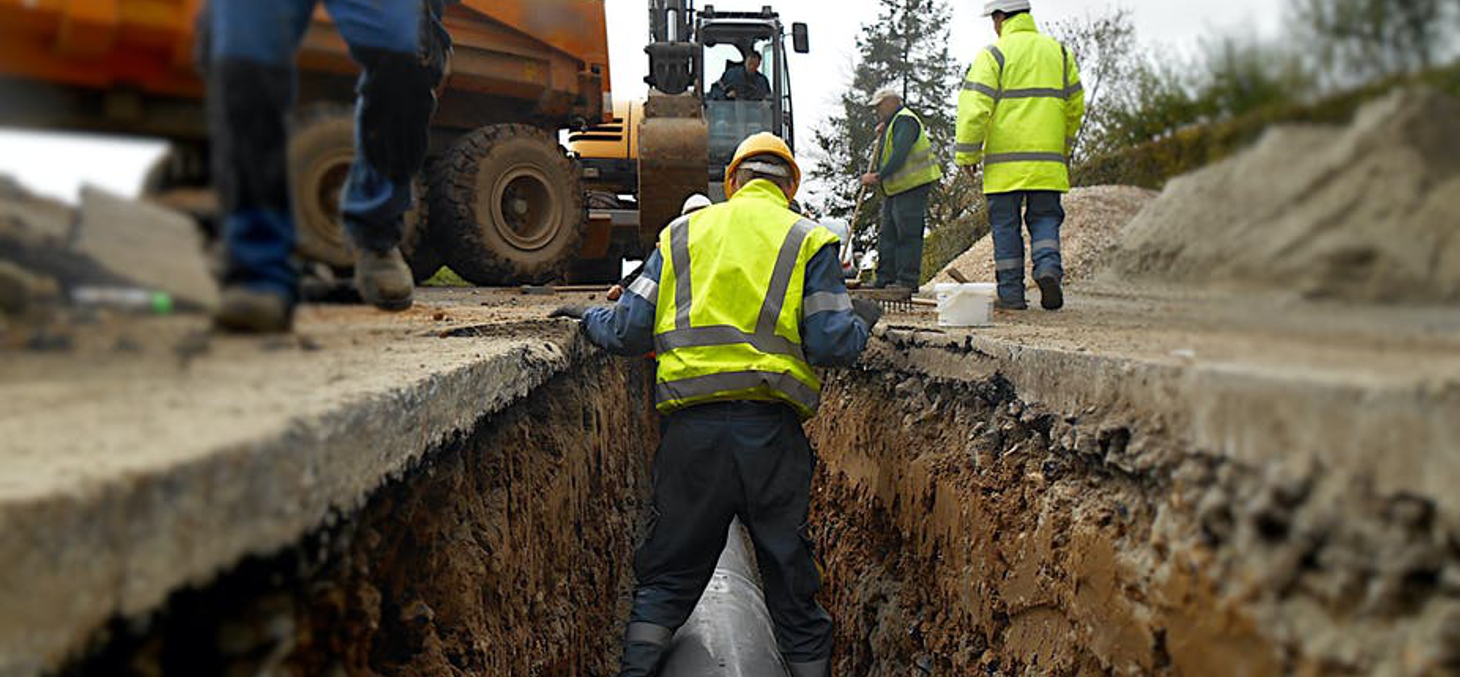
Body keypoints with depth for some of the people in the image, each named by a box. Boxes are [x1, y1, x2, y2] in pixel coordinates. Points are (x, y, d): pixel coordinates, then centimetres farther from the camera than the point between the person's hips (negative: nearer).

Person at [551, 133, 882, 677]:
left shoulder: (683, 233, 13)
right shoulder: (807, 239, 7)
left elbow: (629, 331, 8)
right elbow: (832, 345, -2)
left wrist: (590, 318, 29)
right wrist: (862, 322, 19)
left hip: (691, 424, 2)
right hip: (771, 427, -1)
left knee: (671, 568, 13)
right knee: (788, 569, 10)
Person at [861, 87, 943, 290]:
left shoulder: (905, 121, -11)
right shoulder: (892, 123, 22)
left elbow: (899, 155, -22)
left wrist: (878, 176, -22)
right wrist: (881, 135, 11)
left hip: (913, 185, -11)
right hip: (895, 188, 11)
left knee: (908, 234, -9)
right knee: (887, 235, 10)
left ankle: (907, 281, -7)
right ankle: (885, 279, 14)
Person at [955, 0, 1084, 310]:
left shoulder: (994, 55, -3)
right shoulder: (1059, 52, 12)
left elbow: (975, 108, -11)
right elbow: (1075, 107, 16)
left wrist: (967, 153, -4)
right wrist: (1064, 148, 27)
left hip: (1005, 160, -3)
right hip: (1048, 161, 3)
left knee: (1006, 225, 3)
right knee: (1044, 218, 11)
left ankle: (1011, 293, 5)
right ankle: (1049, 268, -13)